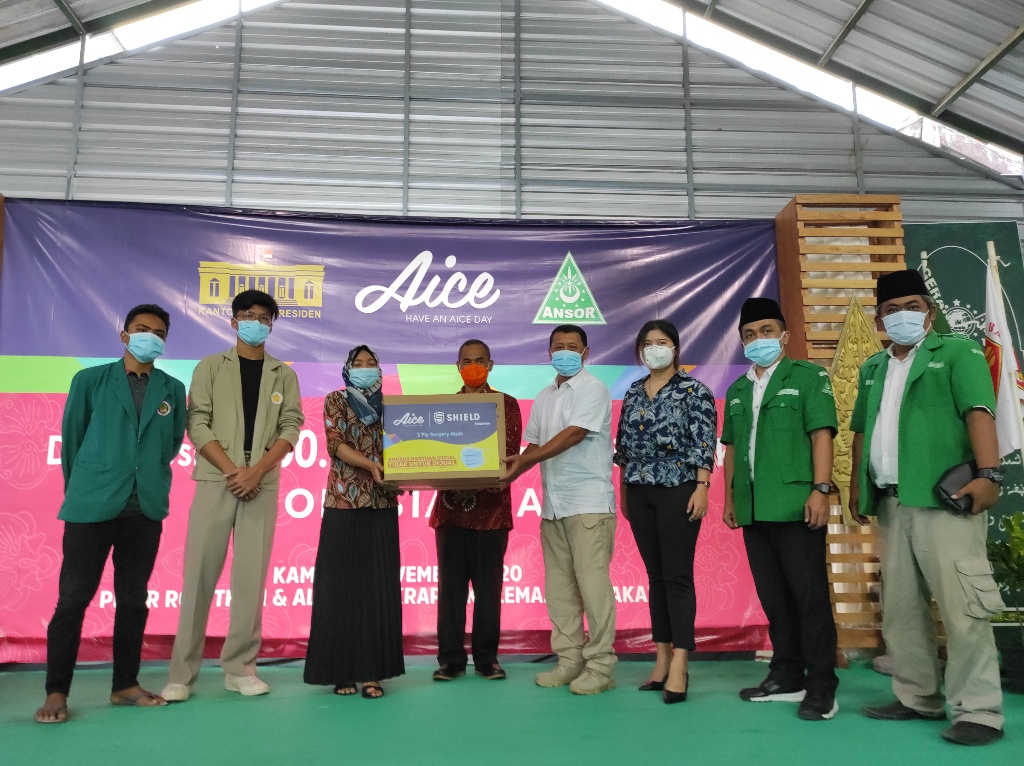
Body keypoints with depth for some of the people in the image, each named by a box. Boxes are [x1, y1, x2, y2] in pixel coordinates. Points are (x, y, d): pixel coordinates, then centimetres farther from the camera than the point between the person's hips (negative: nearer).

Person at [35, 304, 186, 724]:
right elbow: (70, 439, 9)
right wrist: (79, 488, 13)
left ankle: (125, 685, 19)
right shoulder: (90, 380, 4)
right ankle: (56, 692, 12)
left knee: (133, 599, 9)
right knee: (73, 599, 1)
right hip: (91, 505, -2)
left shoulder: (173, 390, 8)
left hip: (146, 509, 2)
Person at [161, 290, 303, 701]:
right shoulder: (211, 367, 8)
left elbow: (290, 428, 3)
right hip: (215, 481, -1)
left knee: (251, 579, 2)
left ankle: (240, 668, 12)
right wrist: (231, 470, -12)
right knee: (199, 577, -1)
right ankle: (181, 673, 7)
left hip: (262, 485, 1)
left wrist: (256, 471, -11)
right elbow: (196, 423, -1)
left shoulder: (284, 375, 12)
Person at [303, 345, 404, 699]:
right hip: (343, 502, -2)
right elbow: (334, 443, -7)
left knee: (379, 586, 0)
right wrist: (370, 465, -21)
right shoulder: (335, 400, 6)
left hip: (382, 504, 3)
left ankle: (372, 672, 5)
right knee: (340, 584, -1)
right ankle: (341, 670, 9)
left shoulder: (389, 405, 14)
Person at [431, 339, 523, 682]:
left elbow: (511, 452, -2)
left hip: (491, 506, -2)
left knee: (488, 586, 4)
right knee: (451, 585, 4)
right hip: (451, 505, 2)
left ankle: (487, 658, 14)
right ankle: (450, 658, 13)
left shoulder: (506, 403, 8)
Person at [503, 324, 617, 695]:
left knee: (592, 584, -6)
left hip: (589, 503, -7)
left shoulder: (592, 389, -4)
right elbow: (534, 442, 19)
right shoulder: (544, 396, 18)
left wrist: (525, 460, -17)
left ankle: (599, 665, 3)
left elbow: (574, 434, -15)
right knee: (558, 587, 9)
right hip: (553, 505, 7)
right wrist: (515, 468, 1)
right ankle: (569, 660, 19)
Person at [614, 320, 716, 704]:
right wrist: (623, 491, 14)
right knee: (655, 575, 9)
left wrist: (701, 487, -16)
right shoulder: (632, 394, 13)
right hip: (639, 493, 5)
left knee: (678, 575, -6)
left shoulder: (694, 391, -2)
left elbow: (705, 444, -8)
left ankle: (679, 665, -4)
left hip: (678, 491, -5)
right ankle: (663, 658, 16)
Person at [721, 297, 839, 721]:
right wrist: (729, 498, 15)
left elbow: (821, 434, -7)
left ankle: (821, 686, 6)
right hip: (753, 509, 6)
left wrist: (820, 489, -16)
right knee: (773, 596, 12)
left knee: (809, 594, -2)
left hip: (796, 505, -6)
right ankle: (787, 677, 23)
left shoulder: (808, 377, 1)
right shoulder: (737, 390, 18)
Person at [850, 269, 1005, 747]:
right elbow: (862, 431, 21)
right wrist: (856, 487, 16)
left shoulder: (958, 352, 3)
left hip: (944, 497, -6)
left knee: (961, 607, -6)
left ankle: (978, 711, 3)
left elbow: (979, 411, -10)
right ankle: (917, 698, 22)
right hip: (891, 503, 6)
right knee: (900, 607, 10)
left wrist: (988, 474, -22)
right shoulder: (873, 368, 20)